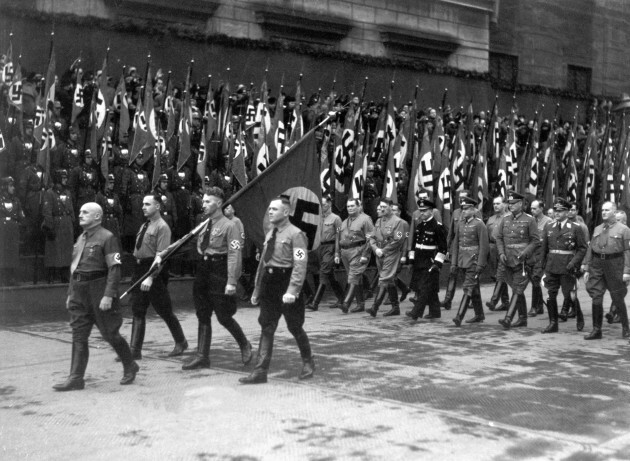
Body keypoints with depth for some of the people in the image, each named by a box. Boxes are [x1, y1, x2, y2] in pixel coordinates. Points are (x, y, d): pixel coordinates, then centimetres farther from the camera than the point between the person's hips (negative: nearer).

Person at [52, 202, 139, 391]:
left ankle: (130, 367, 22)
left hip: (99, 291, -7)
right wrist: (70, 293, 17)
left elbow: (114, 269, -16)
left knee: (110, 333, 3)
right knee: (79, 336, 2)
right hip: (79, 292, 7)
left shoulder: (107, 237, -9)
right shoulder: (80, 238, 15)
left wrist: (108, 295, -23)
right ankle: (75, 379, 3)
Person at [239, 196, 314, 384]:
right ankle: (260, 371, 4)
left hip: (286, 281, -6)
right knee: (266, 327, 3)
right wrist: (257, 287, 15)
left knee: (295, 327, 7)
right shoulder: (269, 234, 13)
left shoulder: (295, 234, -11)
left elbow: (300, 265, -18)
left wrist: (292, 291, -25)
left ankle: (308, 363, 29)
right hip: (269, 282, 7)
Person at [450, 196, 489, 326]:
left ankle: (459, 316, -17)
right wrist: (454, 262, 8)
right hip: (463, 260, 7)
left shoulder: (479, 224, -10)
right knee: (474, 288, 15)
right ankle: (479, 315, 24)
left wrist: (480, 265, -18)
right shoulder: (460, 223, 9)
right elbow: (456, 243, 12)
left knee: (468, 288, -11)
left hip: (474, 260, -7)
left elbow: (484, 246, -13)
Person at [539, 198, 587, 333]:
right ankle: (553, 324, 11)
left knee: (569, 294, 0)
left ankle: (579, 316, 26)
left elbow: (582, 248, -1)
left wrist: (574, 263, -13)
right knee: (551, 295, 3)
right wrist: (543, 265, 10)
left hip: (567, 267, -4)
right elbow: (544, 247, 14)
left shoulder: (575, 228, -2)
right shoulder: (548, 227, 9)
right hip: (551, 266, 4)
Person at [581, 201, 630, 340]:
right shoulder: (597, 229, 12)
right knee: (596, 298, 0)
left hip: (614, 265, -4)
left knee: (618, 299, 6)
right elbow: (590, 249, 13)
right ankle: (596, 330, 6)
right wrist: (586, 269, 7)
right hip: (597, 265, 4)